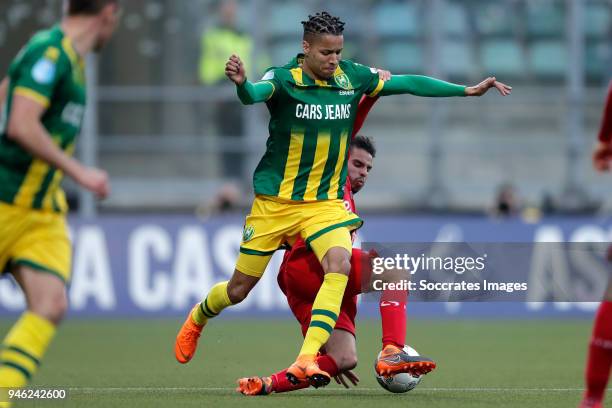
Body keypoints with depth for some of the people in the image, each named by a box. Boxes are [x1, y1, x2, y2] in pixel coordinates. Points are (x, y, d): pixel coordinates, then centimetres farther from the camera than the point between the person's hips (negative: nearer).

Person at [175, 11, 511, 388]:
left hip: (325, 201, 3)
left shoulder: (353, 77, -3)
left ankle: (306, 361, -29)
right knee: (239, 289, 6)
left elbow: (408, 83, 2)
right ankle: (197, 320, 41)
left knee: (339, 264, -27)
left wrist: (468, 90, 0)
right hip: (274, 200, -3)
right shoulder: (283, 79, -15)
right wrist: (241, 83, -61)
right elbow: (254, 95, -36)